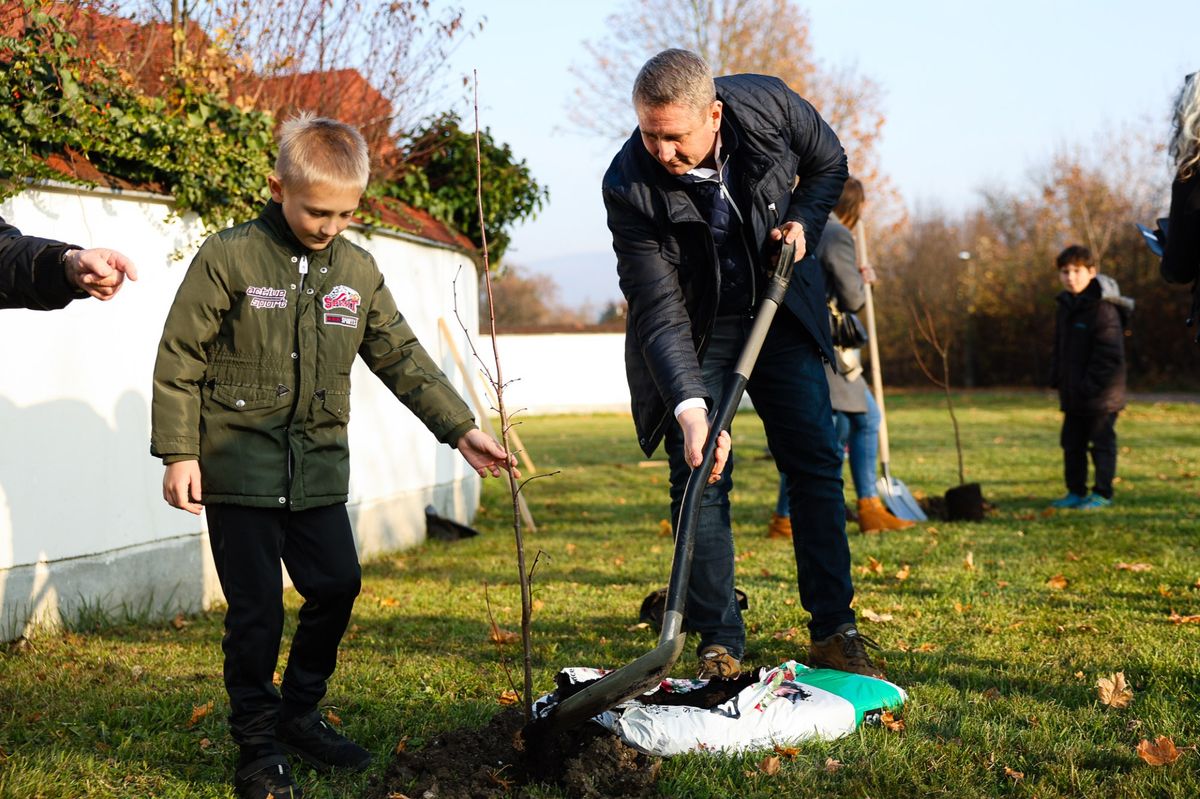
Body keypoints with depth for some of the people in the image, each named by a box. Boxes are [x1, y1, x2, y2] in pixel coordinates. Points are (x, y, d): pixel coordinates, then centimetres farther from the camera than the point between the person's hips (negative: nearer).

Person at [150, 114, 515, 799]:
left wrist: (461, 429, 5)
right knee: (257, 609, 0)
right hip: (239, 467, -5)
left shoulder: (358, 271, 6)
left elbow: (403, 359, 11)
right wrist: (178, 453, -10)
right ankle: (259, 742, 16)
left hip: (319, 468, 5)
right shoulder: (229, 258, -7)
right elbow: (179, 361, -6)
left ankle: (300, 715, 28)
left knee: (337, 588, 7)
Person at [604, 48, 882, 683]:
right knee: (700, 478, -9)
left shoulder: (770, 106, -21)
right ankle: (719, 643, 2)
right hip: (691, 331, -2)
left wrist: (802, 223, -14)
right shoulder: (628, 186, -27)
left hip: (781, 308, 3)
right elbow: (659, 313, -29)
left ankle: (834, 631, 11)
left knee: (817, 462, 1)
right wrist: (691, 409, -40)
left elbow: (828, 163, 3)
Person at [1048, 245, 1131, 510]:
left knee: (1101, 443, 1)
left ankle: (1102, 493, 9)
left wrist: (1091, 386, -20)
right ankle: (1076, 492, 23)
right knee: (1072, 444, 13)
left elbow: (1110, 355, -19)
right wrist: (1056, 378, 10)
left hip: (1101, 396, -8)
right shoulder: (1066, 307, 10)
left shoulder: (1104, 309, -16)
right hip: (1073, 396, 8)